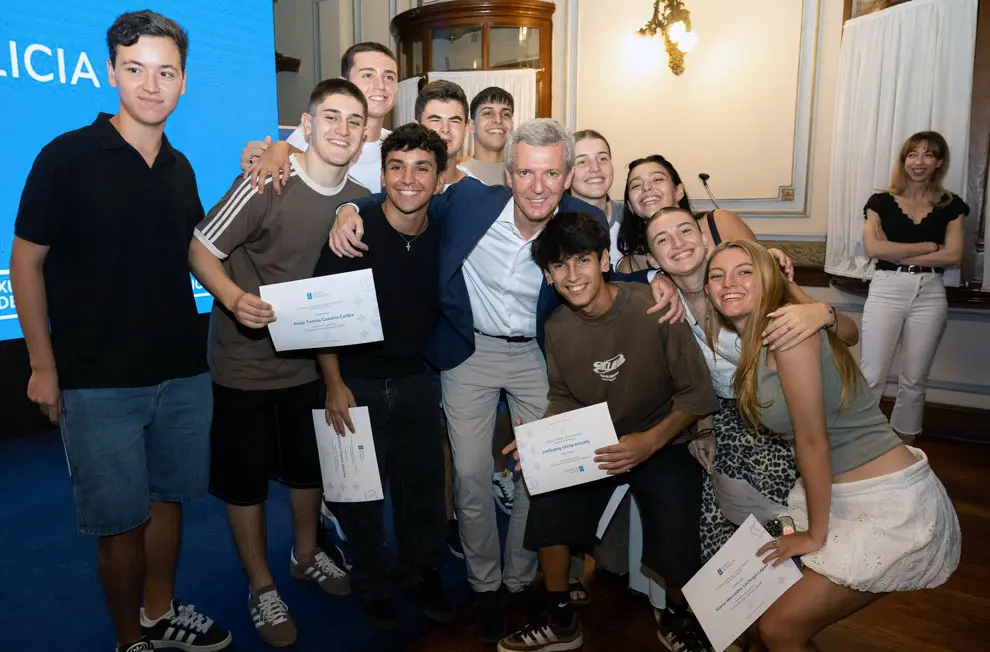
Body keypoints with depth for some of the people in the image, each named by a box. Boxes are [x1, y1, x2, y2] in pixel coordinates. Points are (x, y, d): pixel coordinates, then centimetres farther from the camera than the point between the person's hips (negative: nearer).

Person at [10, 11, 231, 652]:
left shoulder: (180, 167, 8)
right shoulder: (68, 156, -7)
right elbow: (27, 261, -5)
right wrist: (44, 365, -7)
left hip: (183, 371, 5)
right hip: (99, 380, -5)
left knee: (168, 498, 17)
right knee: (121, 520, 5)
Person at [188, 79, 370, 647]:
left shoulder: (361, 200, -2)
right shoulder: (268, 183, -19)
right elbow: (201, 248, -15)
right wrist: (235, 298, -32)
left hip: (311, 359, 5)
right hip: (245, 361, -4)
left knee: (311, 466, 20)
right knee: (245, 478, 9)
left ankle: (306, 555, 46)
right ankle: (261, 587, 31)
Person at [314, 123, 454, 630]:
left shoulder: (443, 237, -4)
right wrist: (334, 384, -12)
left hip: (415, 380, 3)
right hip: (357, 382, -3)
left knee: (425, 482, 13)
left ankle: (425, 574, 38)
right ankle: (373, 587, 33)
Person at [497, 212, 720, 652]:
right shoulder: (558, 328, -6)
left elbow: (696, 394, -15)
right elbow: (563, 399, 7)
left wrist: (649, 442, -27)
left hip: (661, 443, -3)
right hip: (591, 445, 4)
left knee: (675, 545, -19)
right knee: (548, 506, -18)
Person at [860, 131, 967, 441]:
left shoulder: (951, 205, 9)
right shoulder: (881, 201, 4)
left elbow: (953, 256, -4)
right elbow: (873, 248, -11)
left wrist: (896, 253, -10)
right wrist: (929, 245, -6)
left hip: (929, 295, 2)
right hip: (886, 291, -2)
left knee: (914, 380, 9)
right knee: (872, 376, -6)